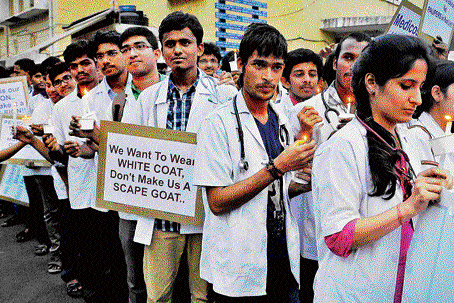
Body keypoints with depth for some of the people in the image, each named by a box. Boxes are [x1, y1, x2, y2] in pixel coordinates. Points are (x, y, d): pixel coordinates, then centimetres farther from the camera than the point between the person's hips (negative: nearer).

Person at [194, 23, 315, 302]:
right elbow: (217, 202, -18)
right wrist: (277, 167, -22)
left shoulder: (281, 120, 9)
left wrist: (304, 183, -5)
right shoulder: (219, 123, -12)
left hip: (284, 259, 6)